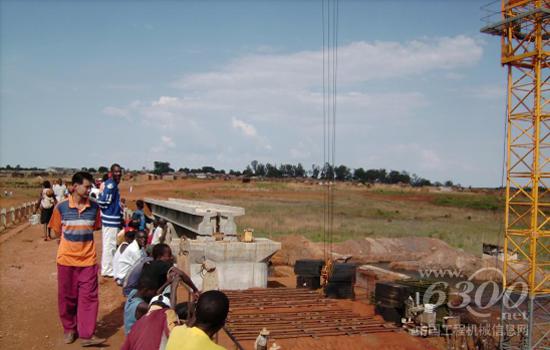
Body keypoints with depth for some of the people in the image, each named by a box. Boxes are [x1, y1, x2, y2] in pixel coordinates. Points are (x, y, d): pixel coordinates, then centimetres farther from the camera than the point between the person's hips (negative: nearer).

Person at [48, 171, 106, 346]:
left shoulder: (94, 207, -5)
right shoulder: (61, 207, -9)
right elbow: (57, 231, 4)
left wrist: (83, 241, 8)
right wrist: (69, 245, 9)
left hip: (88, 259, 1)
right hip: (66, 259, -1)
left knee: (89, 297, 0)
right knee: (67, 296, 11)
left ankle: (87, 335, 6)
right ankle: (69, 329, 29)